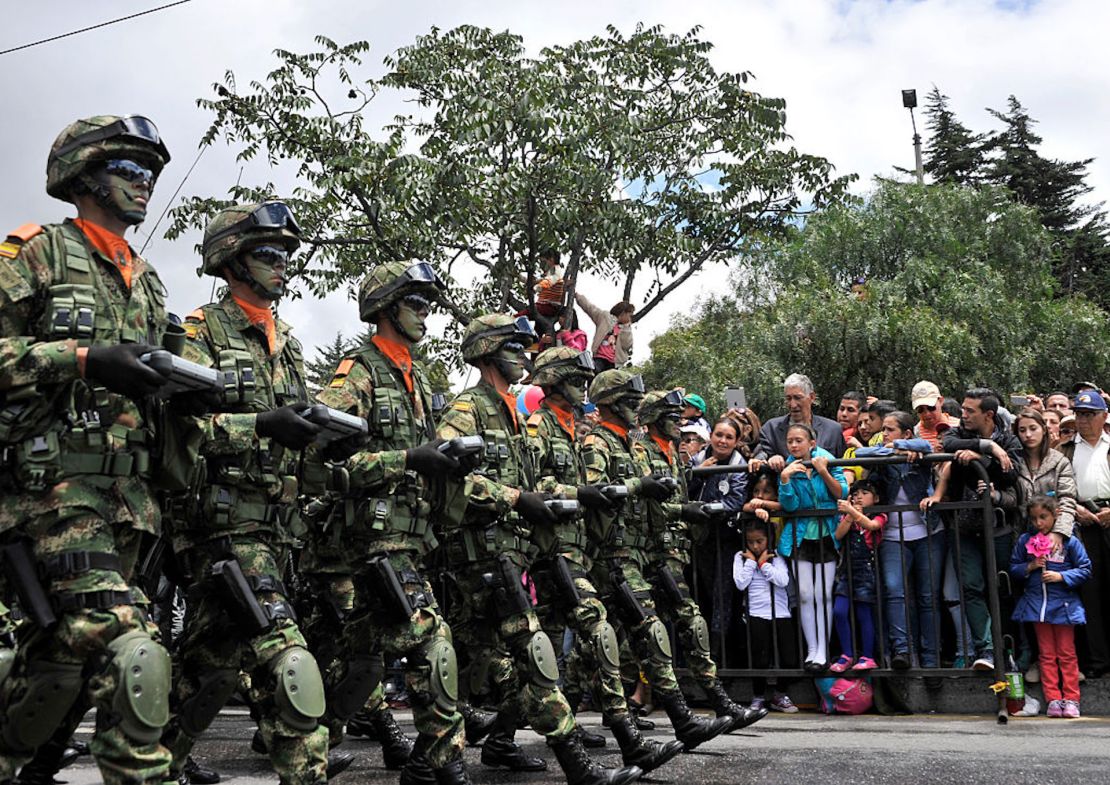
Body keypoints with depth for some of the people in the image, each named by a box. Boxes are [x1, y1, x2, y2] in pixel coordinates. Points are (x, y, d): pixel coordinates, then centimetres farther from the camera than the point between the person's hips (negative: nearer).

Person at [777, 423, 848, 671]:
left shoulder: (827, 461, -3)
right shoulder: (788, 468, -1)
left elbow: (842, 494, -9)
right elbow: (789, 506, -9)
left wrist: (823, 472, -20)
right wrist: (785, 480, -24)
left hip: (826, 536, -1)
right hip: (801, 537, 1)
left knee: (823, 595, -2)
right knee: (805, 595, 0)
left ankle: (823, 651, 4)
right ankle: (811, 650, 9)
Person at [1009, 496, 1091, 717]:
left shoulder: (1069, 541, -5)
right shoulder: (1025, 540, 3)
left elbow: (1084, 569, -3)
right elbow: (1013, 568, 9)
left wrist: (1061, 576, -15)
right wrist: (1029, 567, -9)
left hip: (1063, 605, -3)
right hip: (1037, 604, 3)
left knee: (1066, 653, 5)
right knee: (1047, 654, 7)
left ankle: (1071, 699, 11)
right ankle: (1053, 699, 10)